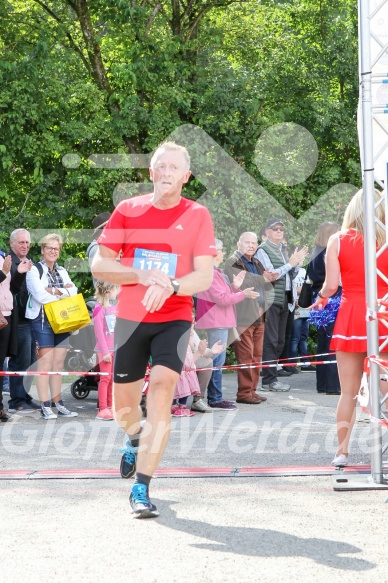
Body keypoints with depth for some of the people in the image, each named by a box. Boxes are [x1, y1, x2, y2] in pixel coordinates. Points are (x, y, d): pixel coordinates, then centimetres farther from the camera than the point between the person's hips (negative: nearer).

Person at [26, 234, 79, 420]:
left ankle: (57, 404, 11)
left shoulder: (62, 271, 17)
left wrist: (54, 291, -13)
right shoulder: (34, 270, -2)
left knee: (58, 364, 6)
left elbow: (73, 291, 2)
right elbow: (41, 295, -14)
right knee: (45, 364, -8)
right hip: (42, 320, -6)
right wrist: (63, 292, -6)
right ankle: (45, 406, -7)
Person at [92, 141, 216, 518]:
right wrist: (144, 276, -16)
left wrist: (170, 286, -25)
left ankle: (141, 489, -15)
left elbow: (204, 276, -6)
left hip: (174, 319, -2)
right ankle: (136, 441, 48)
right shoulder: (127, 210, 3)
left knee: (162, 390, -19)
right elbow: (99, 265, -1)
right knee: (123, 402, 11)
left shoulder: (197, 215, 0)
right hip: (130, 317, 2)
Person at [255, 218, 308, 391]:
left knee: (279, 341, 9)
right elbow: (271, 274, -14)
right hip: (270, 300, -8)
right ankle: (269, 380, -5)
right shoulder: (263, 250, -6)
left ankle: (271, 378, 14)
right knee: (270, 341, -8)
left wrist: (297, 263, 3)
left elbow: (290, 275, 21)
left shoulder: (282, 250, 17)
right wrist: (291, 263, -11)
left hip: (284, 299, 8)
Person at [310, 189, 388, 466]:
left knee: (348, 392, 6)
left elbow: (331, 285, -5)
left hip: (350, 317, 1)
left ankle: (342, 452, 8)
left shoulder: (338, 240, -1)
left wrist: (321, 298, 15)